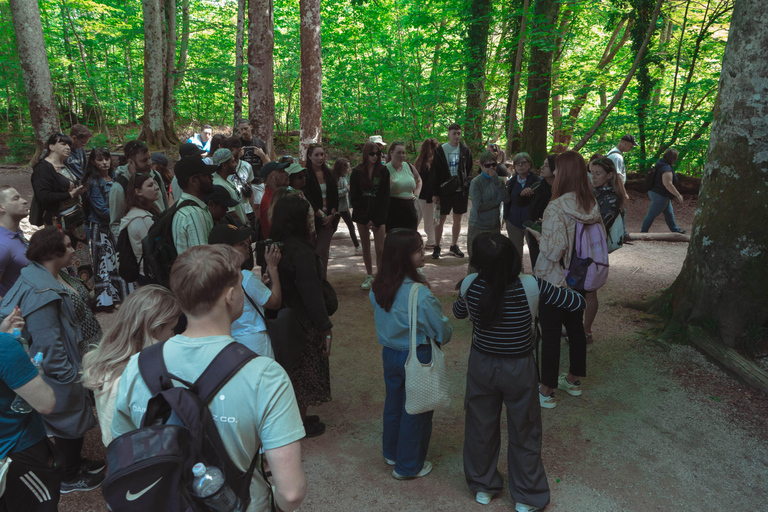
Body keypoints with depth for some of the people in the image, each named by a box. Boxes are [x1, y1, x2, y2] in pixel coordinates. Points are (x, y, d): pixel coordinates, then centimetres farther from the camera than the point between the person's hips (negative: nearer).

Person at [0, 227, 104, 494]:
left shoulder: (57, 276, 2)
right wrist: (68, 374, -20)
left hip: (74, 359, 10)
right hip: (61, 373, -10)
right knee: (69, 420, 10)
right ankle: (69, 478, 32)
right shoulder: (41, 292, -30)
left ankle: (75, 462, 46)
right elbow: (47, 343, -29)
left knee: (76, 416, 25)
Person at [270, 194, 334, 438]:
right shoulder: (301, 253, -27)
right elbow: (312, 294, -25)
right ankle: (301, 424, 27)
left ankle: (298, 417, 39)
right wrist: (326, 327, -17)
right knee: (305, 372, 11)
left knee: (293, 371, 22)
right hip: (304, 324, -8)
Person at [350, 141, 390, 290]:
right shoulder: (357, 172, 0)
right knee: (365, 247, 10)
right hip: (362, 215, 1)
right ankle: (369, 276, 22)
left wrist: (380, 219, -10)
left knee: (380, 248, -6)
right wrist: (365, 219, -7)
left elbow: (385, 197, -2)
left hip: (378, 216, -1)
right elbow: (353, 198, 0)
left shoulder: (383, 172, -1)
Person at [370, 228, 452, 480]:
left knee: (393, 402, 25)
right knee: (416, 411, 13)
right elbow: (442, 332, -19)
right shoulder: (420, 294, -29)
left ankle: (391, 452, 45)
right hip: (417, 358, -7)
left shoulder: (379, 287, -8)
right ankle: (408, 466, 30)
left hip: (389, 353, 7)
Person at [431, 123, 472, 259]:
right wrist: (435, 193, -6)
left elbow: (469, 172, 10)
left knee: (457, 219, 10)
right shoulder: (440, 151, -2)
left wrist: (469, 190, 1)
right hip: (444, 191, -2)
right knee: (441, 219, 2)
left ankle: (454, 246, 24)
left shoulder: (465, 151, 5)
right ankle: (437, 247, 13)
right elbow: (434, 173, -2)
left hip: (461, 191, 3)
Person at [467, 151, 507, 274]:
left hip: (495, 226, 5)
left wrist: (496, 180, -16)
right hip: (478, 227, -5)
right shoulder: (476, 182, -10)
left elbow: (506, 198, -11)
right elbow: (478, 206, -18)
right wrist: (497, 201, -9)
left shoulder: (499, 180, 5)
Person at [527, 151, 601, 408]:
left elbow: (553, 250, -26)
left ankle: (546, 391, 15)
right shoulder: (592, 206, -1)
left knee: (550, 334, 4)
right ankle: (573, 380, 37)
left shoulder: (556, 208, -24)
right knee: (576, 327, 20)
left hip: (553, 281, -7)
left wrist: (538, 235, -5)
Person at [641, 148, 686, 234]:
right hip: (659, 195, -11)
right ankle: (643, 232, 9)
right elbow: (668, 185, -30)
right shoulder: (666, 168, -24)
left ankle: (675, 230, 31)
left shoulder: (662, 165, 9)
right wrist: (678, 195, -24)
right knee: (651, 215, -1)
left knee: (669, 213, 20)